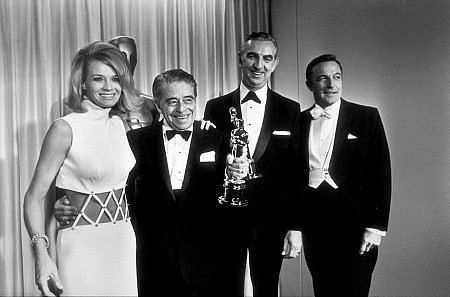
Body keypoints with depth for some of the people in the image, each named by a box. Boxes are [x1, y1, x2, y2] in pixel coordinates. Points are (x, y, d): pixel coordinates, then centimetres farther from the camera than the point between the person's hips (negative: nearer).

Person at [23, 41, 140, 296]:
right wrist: (42, 254, -24)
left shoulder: (119, 124, 5)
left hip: (124, 240, 6)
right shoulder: (65, 129, -12)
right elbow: (35, 196, -12)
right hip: (83, 244, -5)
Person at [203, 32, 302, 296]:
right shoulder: (216, 107, 4)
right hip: (226, 220, 0)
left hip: (271, 222, 0)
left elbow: (297, 173, 1)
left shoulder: (290, 110, 3)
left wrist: (295, 227, -3)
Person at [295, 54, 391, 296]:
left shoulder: (367, 117, 1)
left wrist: (375, 226, -8)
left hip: (354, 222, -2)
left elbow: (381, 174, -2)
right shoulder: (299, 121, 9)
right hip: (312, 221, 3)